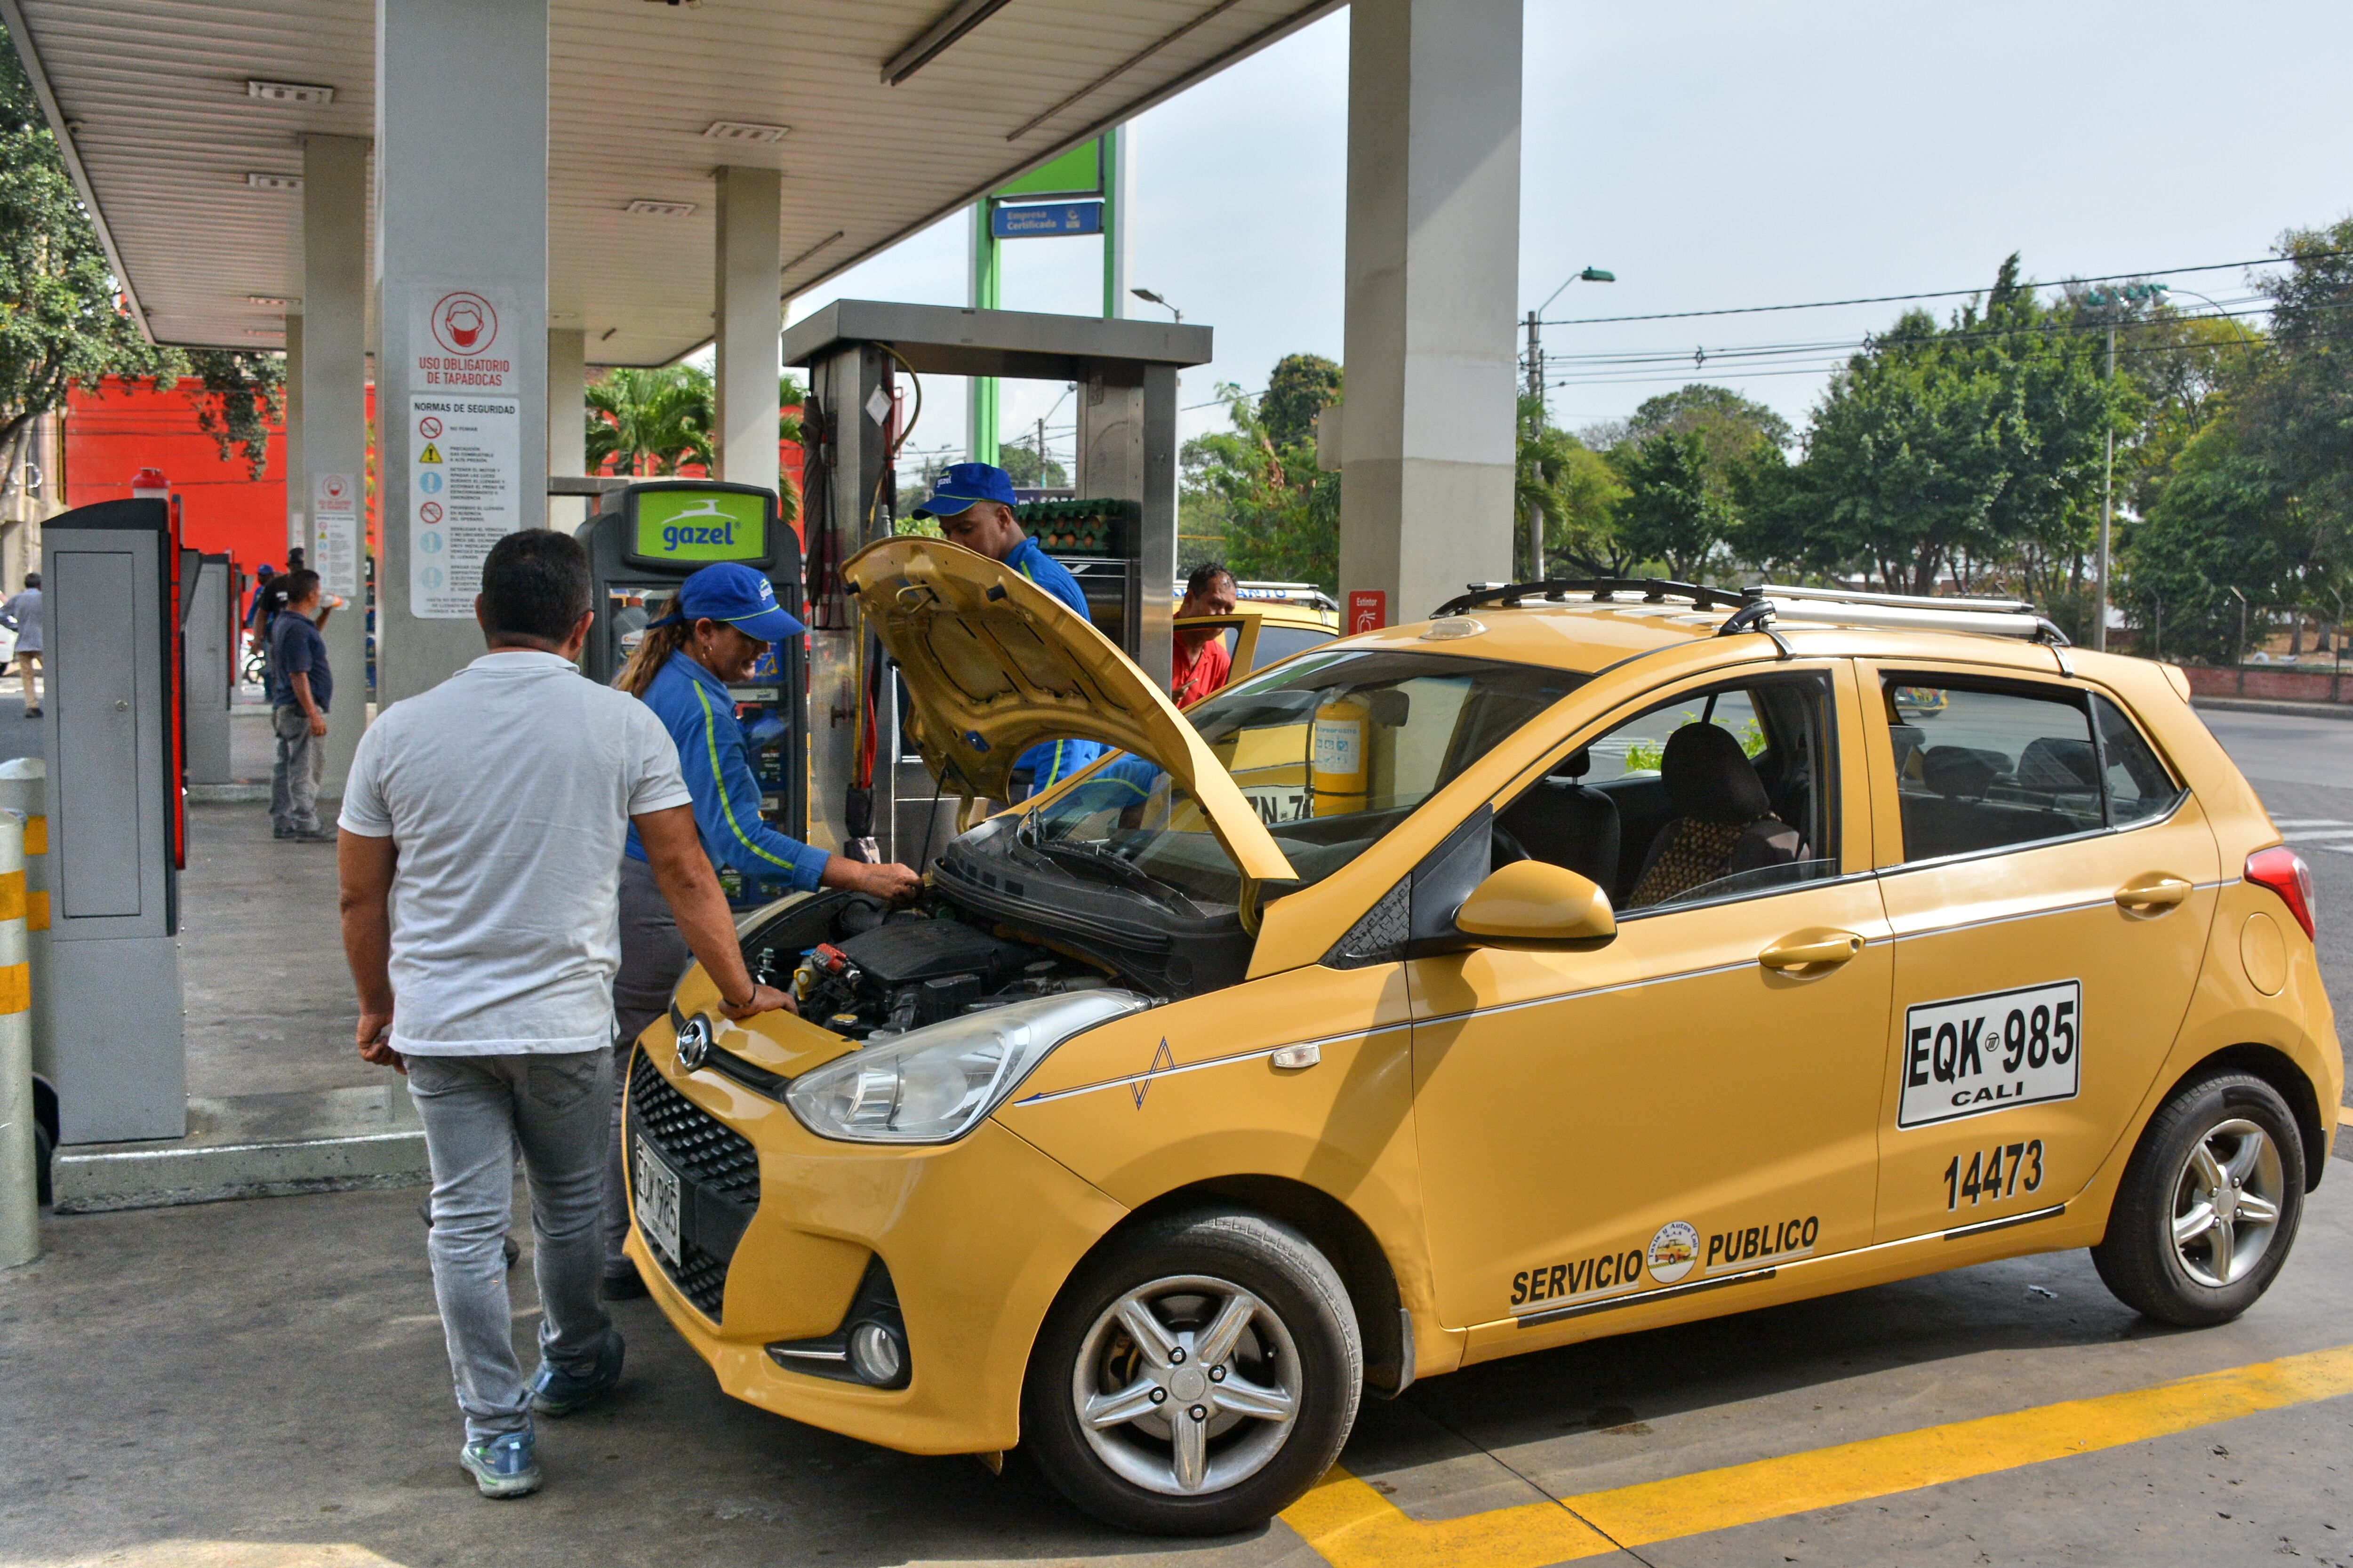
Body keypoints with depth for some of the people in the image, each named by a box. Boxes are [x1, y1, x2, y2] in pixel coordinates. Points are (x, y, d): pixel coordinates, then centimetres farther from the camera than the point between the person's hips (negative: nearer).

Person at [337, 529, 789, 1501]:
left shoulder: (400, 731, -2)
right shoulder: (623, 726, -6)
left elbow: (360, 895, 4)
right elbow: (685, 878, -3)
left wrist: (377, 1009, 18)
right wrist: (741, 994, 8)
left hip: (438, 1021, 1)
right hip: (563, 1019, -1)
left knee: (466, 1222, 7)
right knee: (569, 1205, 19)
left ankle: (498, 1435, 11)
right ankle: (574, 1368, 40)